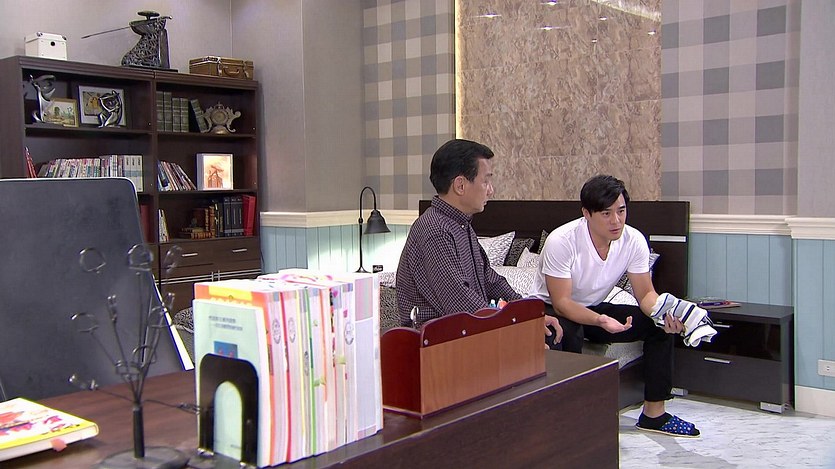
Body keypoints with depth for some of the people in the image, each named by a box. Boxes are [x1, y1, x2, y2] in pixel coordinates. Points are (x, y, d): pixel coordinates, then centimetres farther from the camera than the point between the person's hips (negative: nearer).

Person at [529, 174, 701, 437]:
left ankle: (653, 412, -1)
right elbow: (561, 302, -28)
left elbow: (646, 294, -8)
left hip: (596, 309, 5)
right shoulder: (561, 241, -28)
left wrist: (663, 314, -31)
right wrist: (600, 321, -46)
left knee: (662, 324, -11)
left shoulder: (634, 241, -13)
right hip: (550, 310, -5)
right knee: (569, 333, -39)